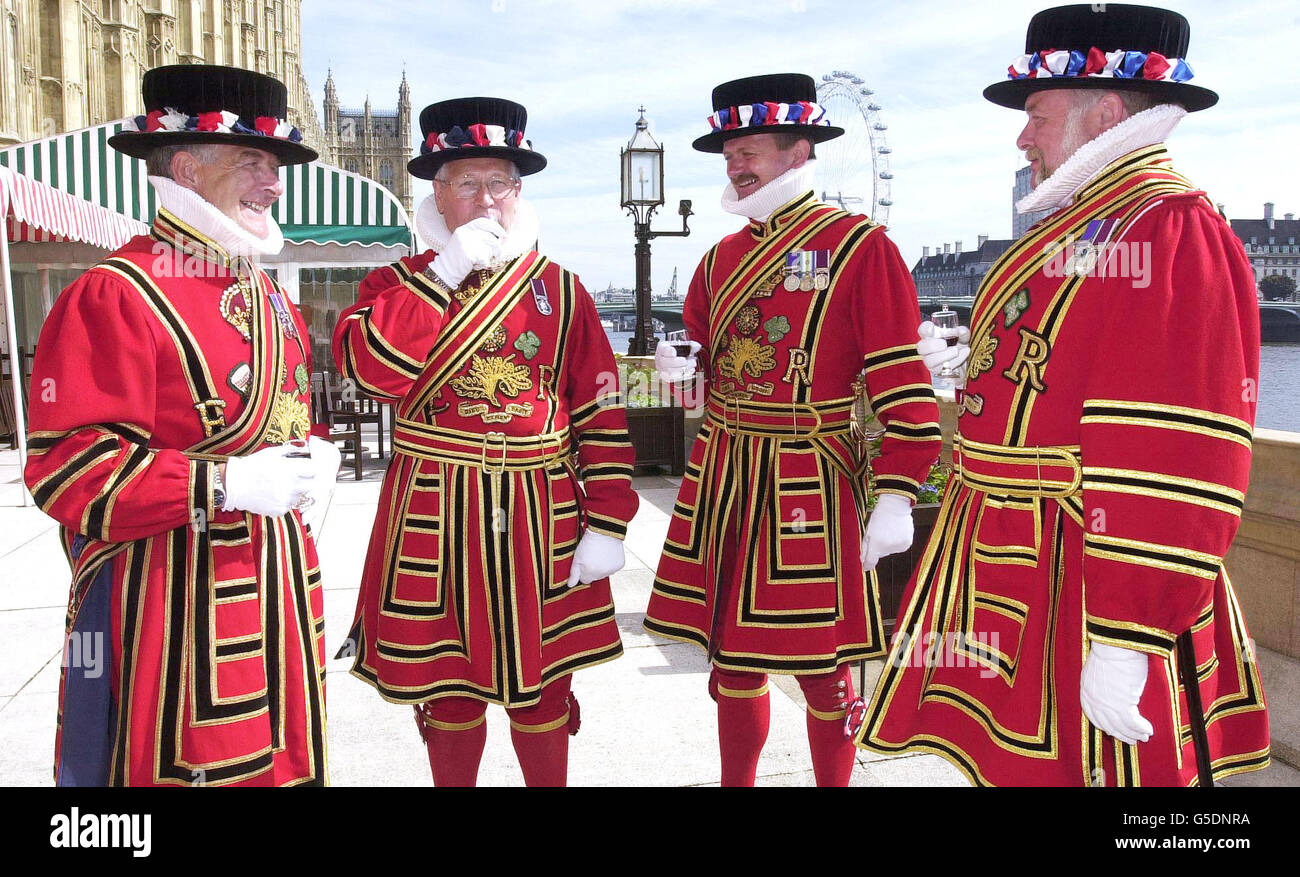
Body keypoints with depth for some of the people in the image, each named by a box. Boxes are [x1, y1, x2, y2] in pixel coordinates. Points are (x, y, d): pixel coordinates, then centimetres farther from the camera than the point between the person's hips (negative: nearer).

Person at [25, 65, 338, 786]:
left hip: (278, 577, 8)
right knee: (177, 766, 2)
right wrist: (225, 484, -23)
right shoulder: (114, 295, -13)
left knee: (281, 760, 16)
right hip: (167, 596, -8)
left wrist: (312, 455, 2)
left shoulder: (267, 295, 15)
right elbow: (65, 469, -18)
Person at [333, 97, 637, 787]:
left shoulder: (560, 291, 4)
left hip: (541, 518, 1)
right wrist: (448, 271, -16)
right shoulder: (399, 284, 3)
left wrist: (606, 525, -5)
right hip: (434, 519, 0)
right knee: (449, 688, 13)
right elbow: (366, 366, -18)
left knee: (541, 688, 13)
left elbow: (603, 415, 1)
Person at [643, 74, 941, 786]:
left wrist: (894, 498, -16)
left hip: (809, 481, -6)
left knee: (819, 664, 4)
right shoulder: (720, 257, 13)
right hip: (720, 473, 6)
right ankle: (735, 783, 31)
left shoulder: (861, 247, -6)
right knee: (730, 654, 14)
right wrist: (683, 366, 0)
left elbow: (902, 385, -11)